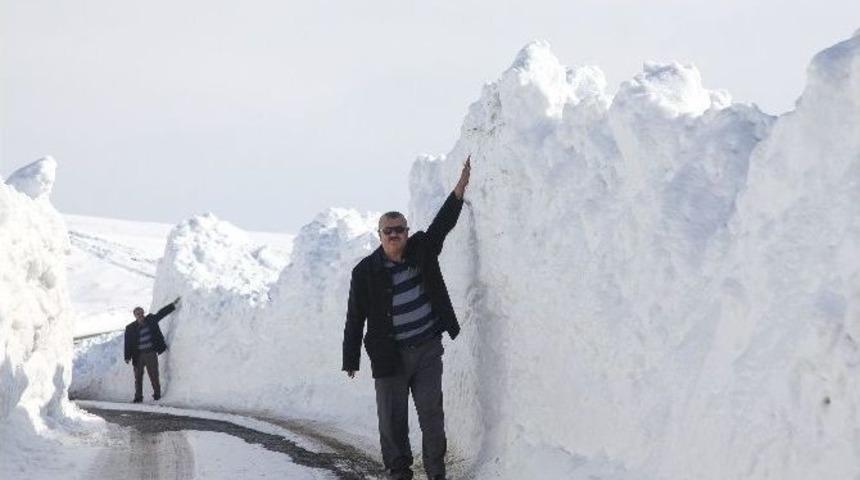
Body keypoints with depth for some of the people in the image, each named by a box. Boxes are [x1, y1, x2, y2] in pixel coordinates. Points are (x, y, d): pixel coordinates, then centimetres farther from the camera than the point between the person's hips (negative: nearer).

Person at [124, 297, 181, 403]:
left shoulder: (151, 320, 3)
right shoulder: (130, 328, -2)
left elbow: (162, 313, 11)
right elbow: (128, 343, -3)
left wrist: (173, 304, 9)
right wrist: (127, 357, -7)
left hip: (151, 353, 0)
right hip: (138, 355, 0)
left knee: (154, 375, 0)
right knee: (138, 377, 7)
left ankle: (157, 394, 9)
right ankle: (138, 397, 15)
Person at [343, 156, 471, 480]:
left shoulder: (422, 250, 4)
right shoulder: (366, 271, -4)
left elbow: (444, 220, 4)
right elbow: (355, 319, -1)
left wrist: (463, 181, -6)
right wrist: (351, 360, -1)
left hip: (428, 349, 2)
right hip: (390, 355, -2)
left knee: (432, 413, 3)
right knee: (392, 418, 2)